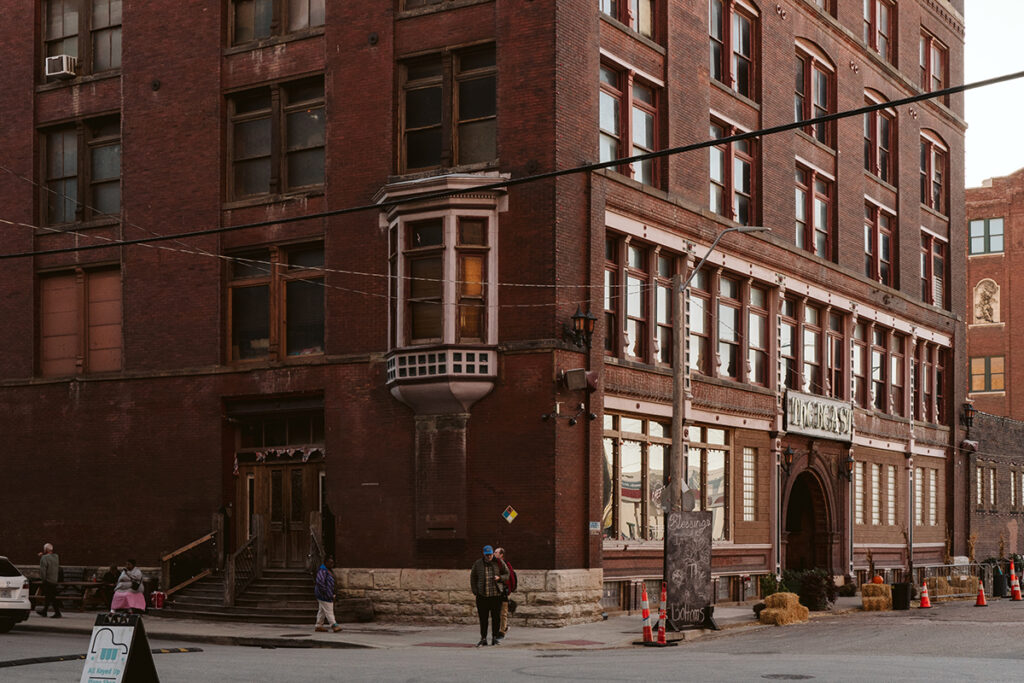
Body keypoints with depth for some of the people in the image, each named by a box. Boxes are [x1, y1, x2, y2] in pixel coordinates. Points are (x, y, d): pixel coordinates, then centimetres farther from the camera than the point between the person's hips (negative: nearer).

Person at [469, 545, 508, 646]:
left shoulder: (498, 563, 3)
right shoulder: (477, 564, 4)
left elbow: (507, 575, 10)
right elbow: (473, 578, 13)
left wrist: (499, 578, -11)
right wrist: (475, 591, 4)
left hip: (496, 595, 0)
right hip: (482, 596, 0)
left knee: (496, 618, 2)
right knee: (483, 618, 0)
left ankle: (495, 638, 13)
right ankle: (483, 639, 7)